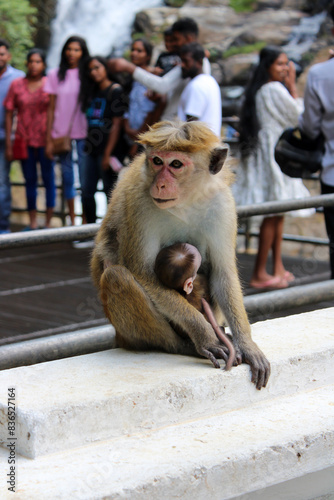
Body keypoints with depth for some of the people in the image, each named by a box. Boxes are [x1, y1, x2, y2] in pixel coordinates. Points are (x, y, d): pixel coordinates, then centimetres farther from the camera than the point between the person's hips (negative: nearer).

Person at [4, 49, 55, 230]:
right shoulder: (17, 85, 4)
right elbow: (9, 114, 4)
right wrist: (8, 144, 0)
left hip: (45, 139, -2)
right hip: (24, 139, 2)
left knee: (48, 179, 1)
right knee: (30, 180, 9)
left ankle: (49, 221, 9)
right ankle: (32, 222, 16)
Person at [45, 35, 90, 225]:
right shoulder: (55, 75, 7)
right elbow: (51, 108, 8)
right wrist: (49, 140, 5)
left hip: (84, 132, -2)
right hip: (61, 133, 2)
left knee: (85, 177, -5)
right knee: (67, 179, 6)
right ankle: (72, 221, 14)